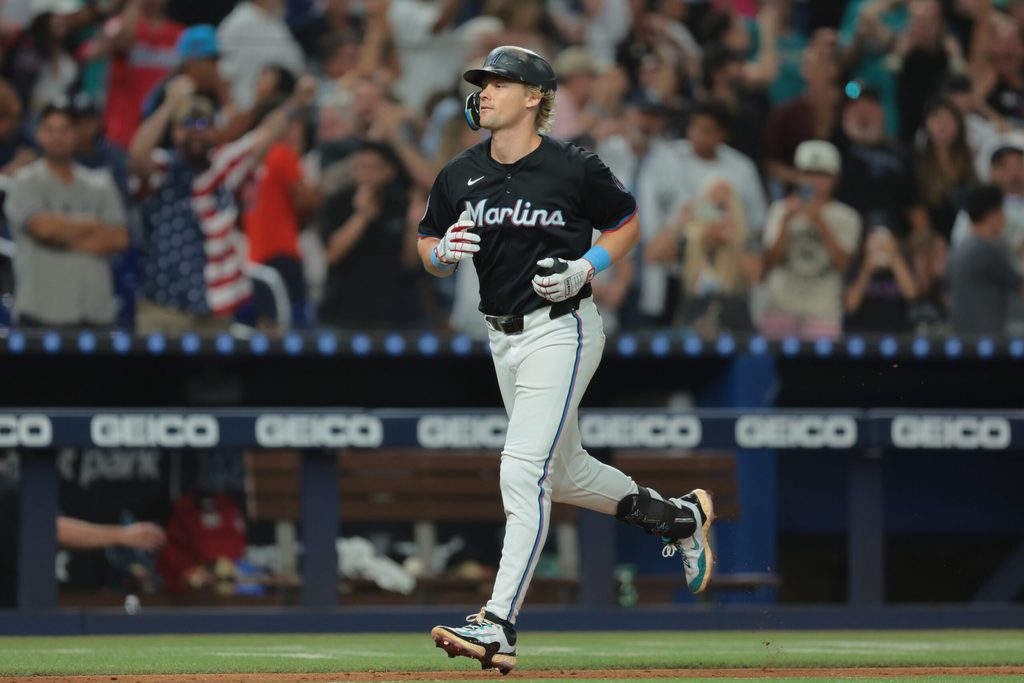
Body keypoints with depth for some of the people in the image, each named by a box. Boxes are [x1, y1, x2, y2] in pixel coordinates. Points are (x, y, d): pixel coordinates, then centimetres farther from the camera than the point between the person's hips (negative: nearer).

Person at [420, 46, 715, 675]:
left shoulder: (575, 169, -11)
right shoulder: (460, 175, 4)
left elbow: (627, 225, 3)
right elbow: (430, 251, 12)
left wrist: (585, 268, -14)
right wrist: (446, 252, -11)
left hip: (561, 332, -7)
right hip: (504, 338, 8)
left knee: (524, 471, -16)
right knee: (563, 472, 19)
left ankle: (499, 627, -20)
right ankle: (680, 517, 42)